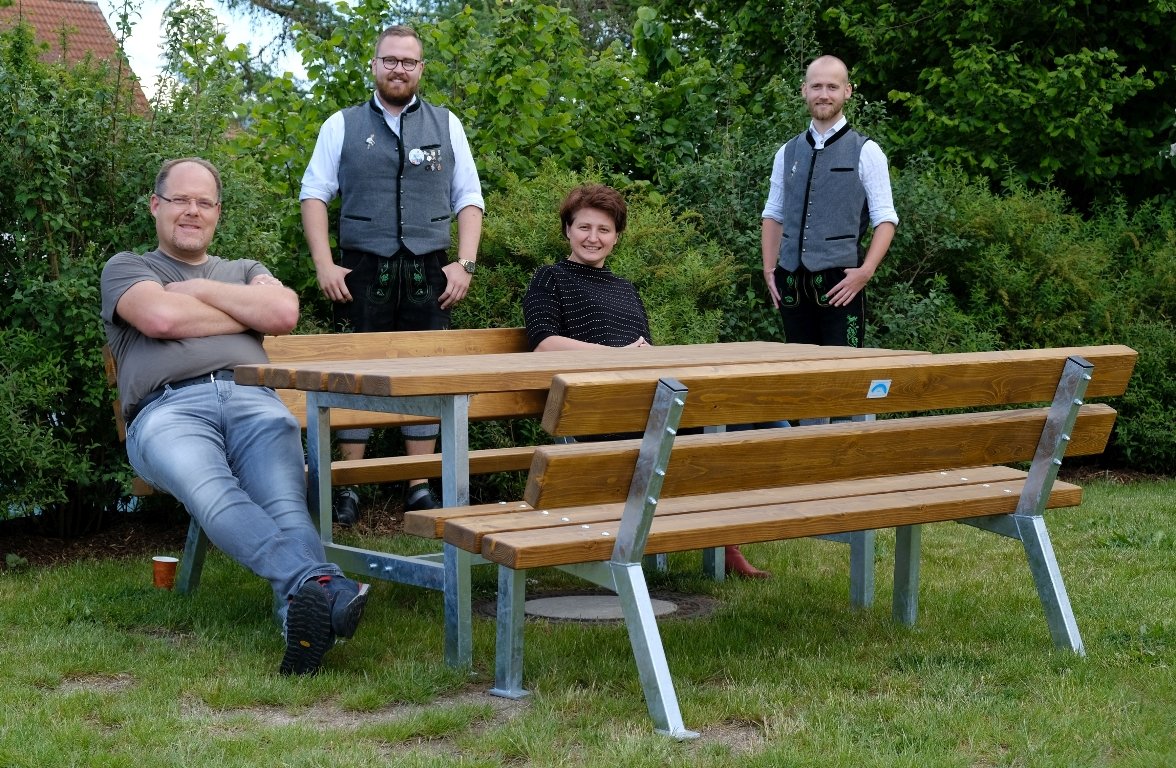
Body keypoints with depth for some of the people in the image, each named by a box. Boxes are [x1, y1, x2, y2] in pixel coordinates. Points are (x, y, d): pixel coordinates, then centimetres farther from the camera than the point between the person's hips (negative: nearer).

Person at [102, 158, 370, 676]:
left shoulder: (245, 271, 35)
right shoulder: (126, 267, 26)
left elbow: (284, 312, 10)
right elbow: (160, 317, 2)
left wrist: (198, 289, 13)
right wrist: (248, 314, 14)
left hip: (252, 399, 3)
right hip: (168, 409, -3)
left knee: (285, 502, -31)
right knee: (214, 496, -39)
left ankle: (302, 617, -56)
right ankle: (324, 585, -60)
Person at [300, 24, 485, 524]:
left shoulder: (446, 125, 11)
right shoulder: (342, 125, 7)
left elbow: (469, 198, 10)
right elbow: (314, 194, 5)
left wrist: (465, 263, -1)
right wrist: (324, 264, -6)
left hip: (429, 274, 1)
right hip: (363, 272, -1)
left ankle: (420, 488, 9)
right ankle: (348, 489, 7)